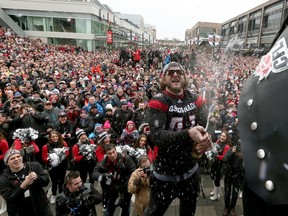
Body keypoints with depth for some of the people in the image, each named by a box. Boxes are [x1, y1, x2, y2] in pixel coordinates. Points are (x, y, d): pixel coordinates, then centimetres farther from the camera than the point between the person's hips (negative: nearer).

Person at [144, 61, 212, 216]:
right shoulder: (158, 102, -17)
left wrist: (206, 139, -23)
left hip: (191, 169, 5)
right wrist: (188, 133, -41)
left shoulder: (195, 99, -2)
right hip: (165, 172, -4)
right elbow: (156, 135, -28)